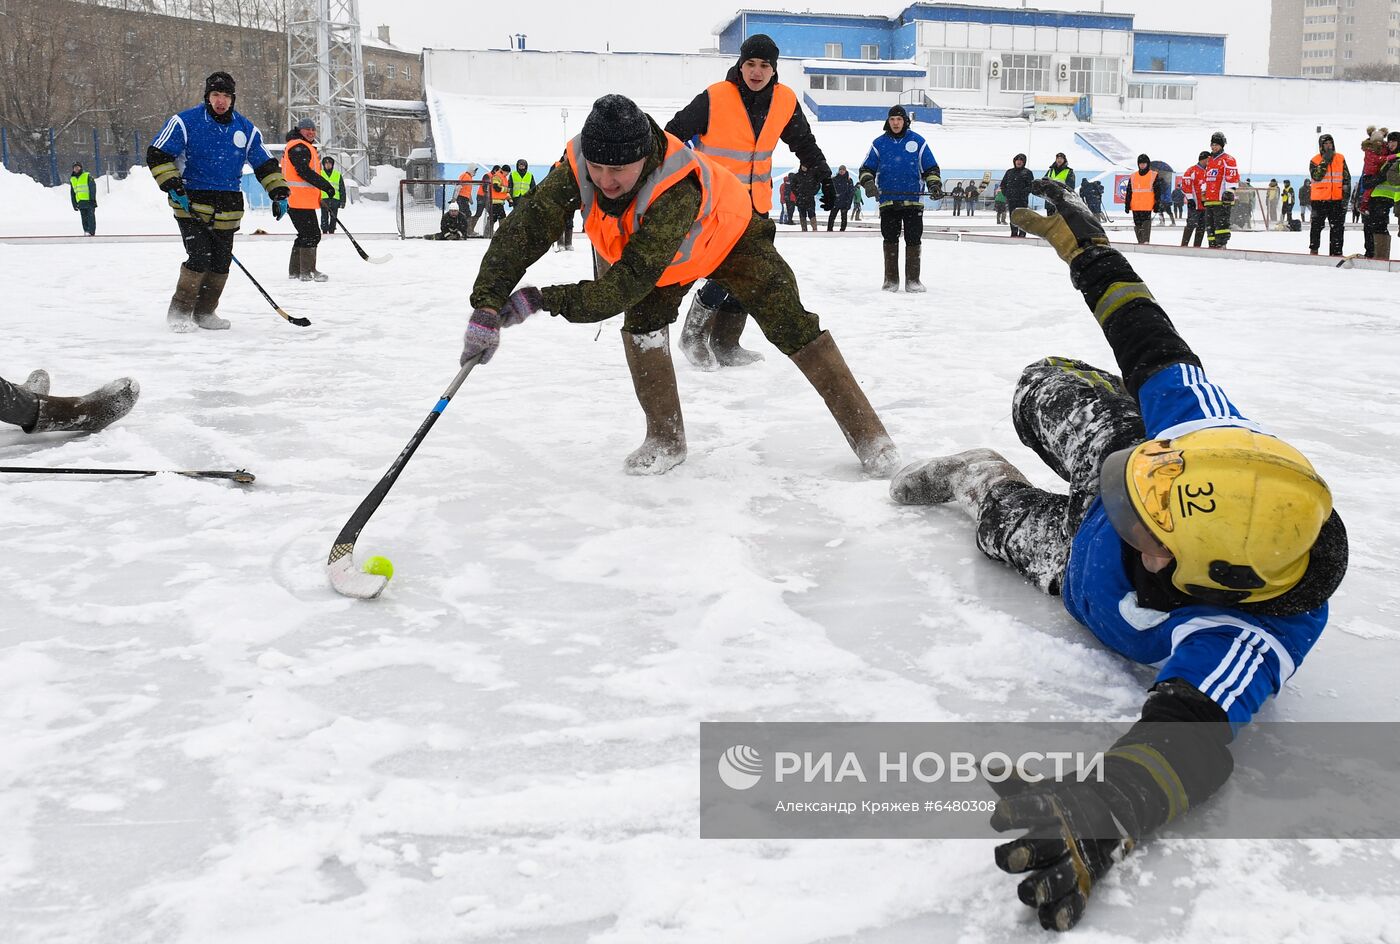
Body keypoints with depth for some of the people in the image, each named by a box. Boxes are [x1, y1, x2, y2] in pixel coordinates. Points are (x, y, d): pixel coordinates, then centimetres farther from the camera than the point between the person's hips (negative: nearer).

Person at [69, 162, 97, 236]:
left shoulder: (87, 176, 1)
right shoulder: (72, 179, 16)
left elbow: (93, 188, -5)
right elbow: (72, 193, 20)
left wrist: (92, 198, -14)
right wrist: (74, 203, 13)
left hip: (89, 201, -5)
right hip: (80, 202, 5)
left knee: (91, 216, -8)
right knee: (84, 218, 3)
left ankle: (91, 231, -11)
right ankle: (86, 231, 6)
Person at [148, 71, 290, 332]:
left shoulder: (246, 129, 6)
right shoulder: (186, 122, -6)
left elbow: (265, 164, 14)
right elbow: (157, 155, -6)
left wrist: (279, 192, 3)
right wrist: (173, 186, -14)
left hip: (227, 210, 5)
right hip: (191, 203, -5)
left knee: (221, 263, 6)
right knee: (200, 256, -16)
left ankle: (204, 313, 23)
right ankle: (179, 312, -1)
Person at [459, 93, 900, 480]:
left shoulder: (678, 189, -47)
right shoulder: (578, 168, -33)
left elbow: (632, 280, -50)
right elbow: (524, 230, -36)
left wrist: (541, 300, -49)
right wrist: (486, 305, -47)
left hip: (727, 236, -4)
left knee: (789, 323, -12)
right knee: (642, 319, -18)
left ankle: (867, 433, -3)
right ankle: (665, 438, 0)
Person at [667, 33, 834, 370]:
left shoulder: (785, 101, -1)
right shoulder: (715, 98, -16)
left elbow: (804, 143, 14)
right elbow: (675, 133, -10)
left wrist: (824, 176, 15)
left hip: (756, 202, 6)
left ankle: (724, 346, 21)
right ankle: (693, 335, 4)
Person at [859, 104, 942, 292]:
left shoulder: (917, 141, 7)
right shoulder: (879, 143, 9)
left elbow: (930, 168, 10)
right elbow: (867, 168, 10)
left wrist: (935, 185, -5)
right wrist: (868, 182, -10)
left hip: (913, 201, -1)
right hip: (888, 201, 1)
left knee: (913, 240, -2)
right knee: (890, 240, 2)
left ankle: (912, 279, 5)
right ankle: (891, 279, 9)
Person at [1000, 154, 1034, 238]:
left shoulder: (1027, 172, 2)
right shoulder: (1009, 172, 15)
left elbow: (1031, 185, -3)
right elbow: (1003, 183, 20)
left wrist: (1025, 192, -15)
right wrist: (1005, 192, 6)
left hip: (1022, 199, -4)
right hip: (1011, 198, 4)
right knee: (1013, 216, 5)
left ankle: (1022, 233, -1)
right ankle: (1014, 233, 10)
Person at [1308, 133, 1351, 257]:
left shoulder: (1340, 158, 7)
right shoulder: (1315, 160, 0)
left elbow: (1346, 177, 9)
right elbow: (1316, 176, -16)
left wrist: (1346, 194, 2)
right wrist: (1325, 161, -16)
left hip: (1337, 199, 3)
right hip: (1319, 199, -2)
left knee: (1338, 227, 3)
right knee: (1317, 226, 3)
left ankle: (1336, 251, 8)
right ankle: (1313, 249, 14)